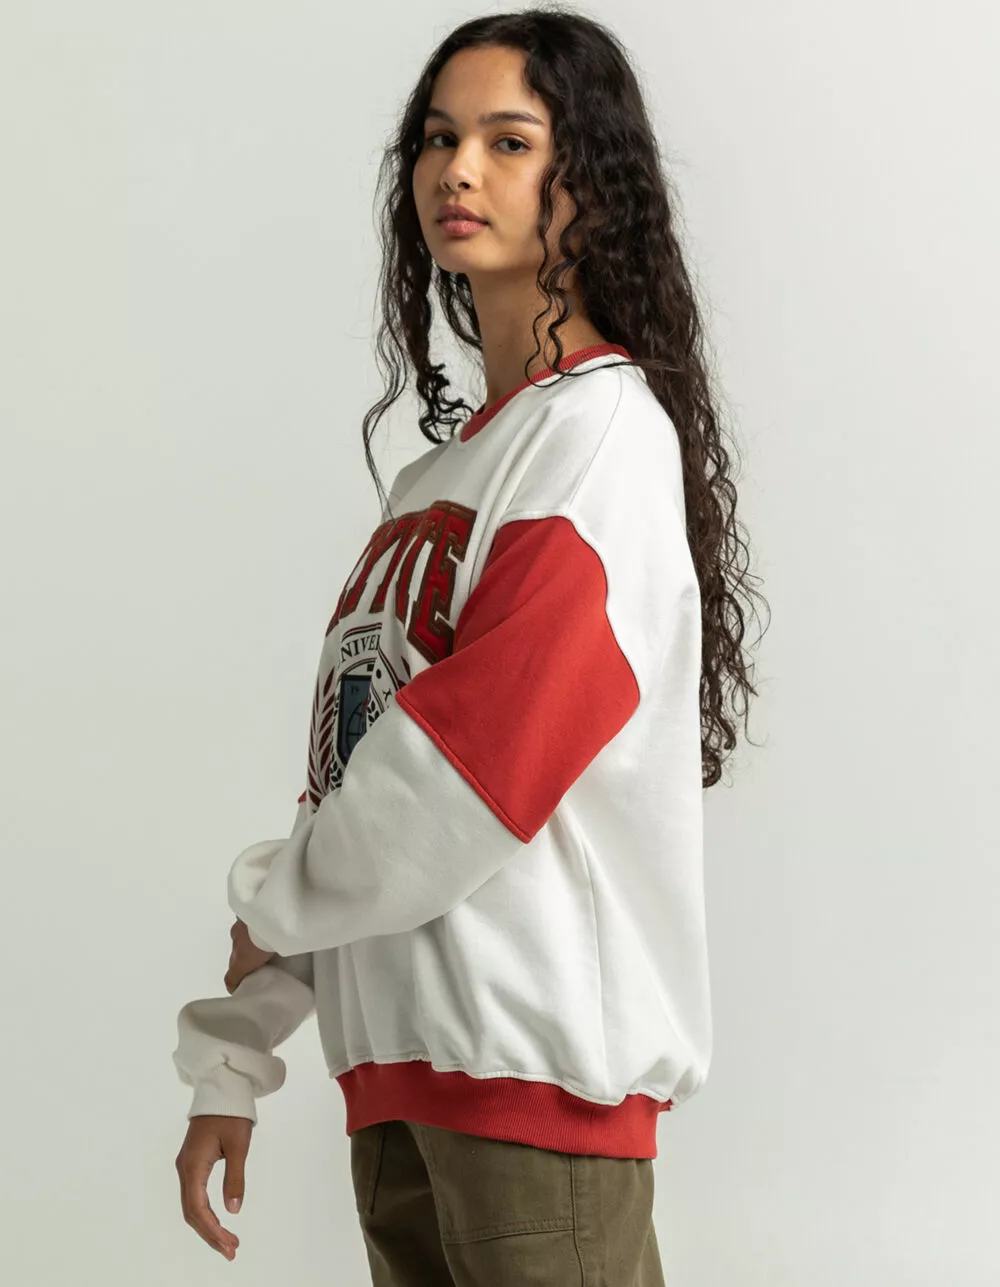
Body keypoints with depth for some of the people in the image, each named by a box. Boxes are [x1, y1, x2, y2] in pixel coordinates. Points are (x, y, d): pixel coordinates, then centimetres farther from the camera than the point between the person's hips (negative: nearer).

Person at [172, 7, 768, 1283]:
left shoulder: (607, 427, -8)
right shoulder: (434, 470, 16)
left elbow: (478, 759, -18)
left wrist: (274, 901, -3)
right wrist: (233, 1059, 12)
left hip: (539, 1056, -8)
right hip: (393, 1053, 8)